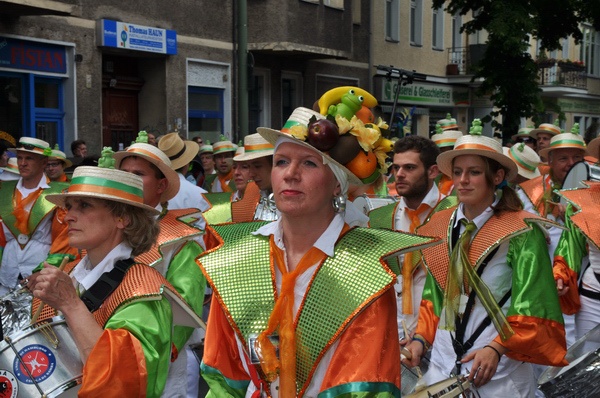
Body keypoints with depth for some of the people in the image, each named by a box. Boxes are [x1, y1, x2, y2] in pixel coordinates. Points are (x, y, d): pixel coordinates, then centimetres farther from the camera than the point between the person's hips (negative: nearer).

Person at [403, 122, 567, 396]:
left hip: (500, 368, -4)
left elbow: (530, 306, -12)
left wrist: (497, 348, -21)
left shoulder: (522, 232, -9)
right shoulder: (440, 227, 6)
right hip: (443, 363, 5)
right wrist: (422, 338, 2)